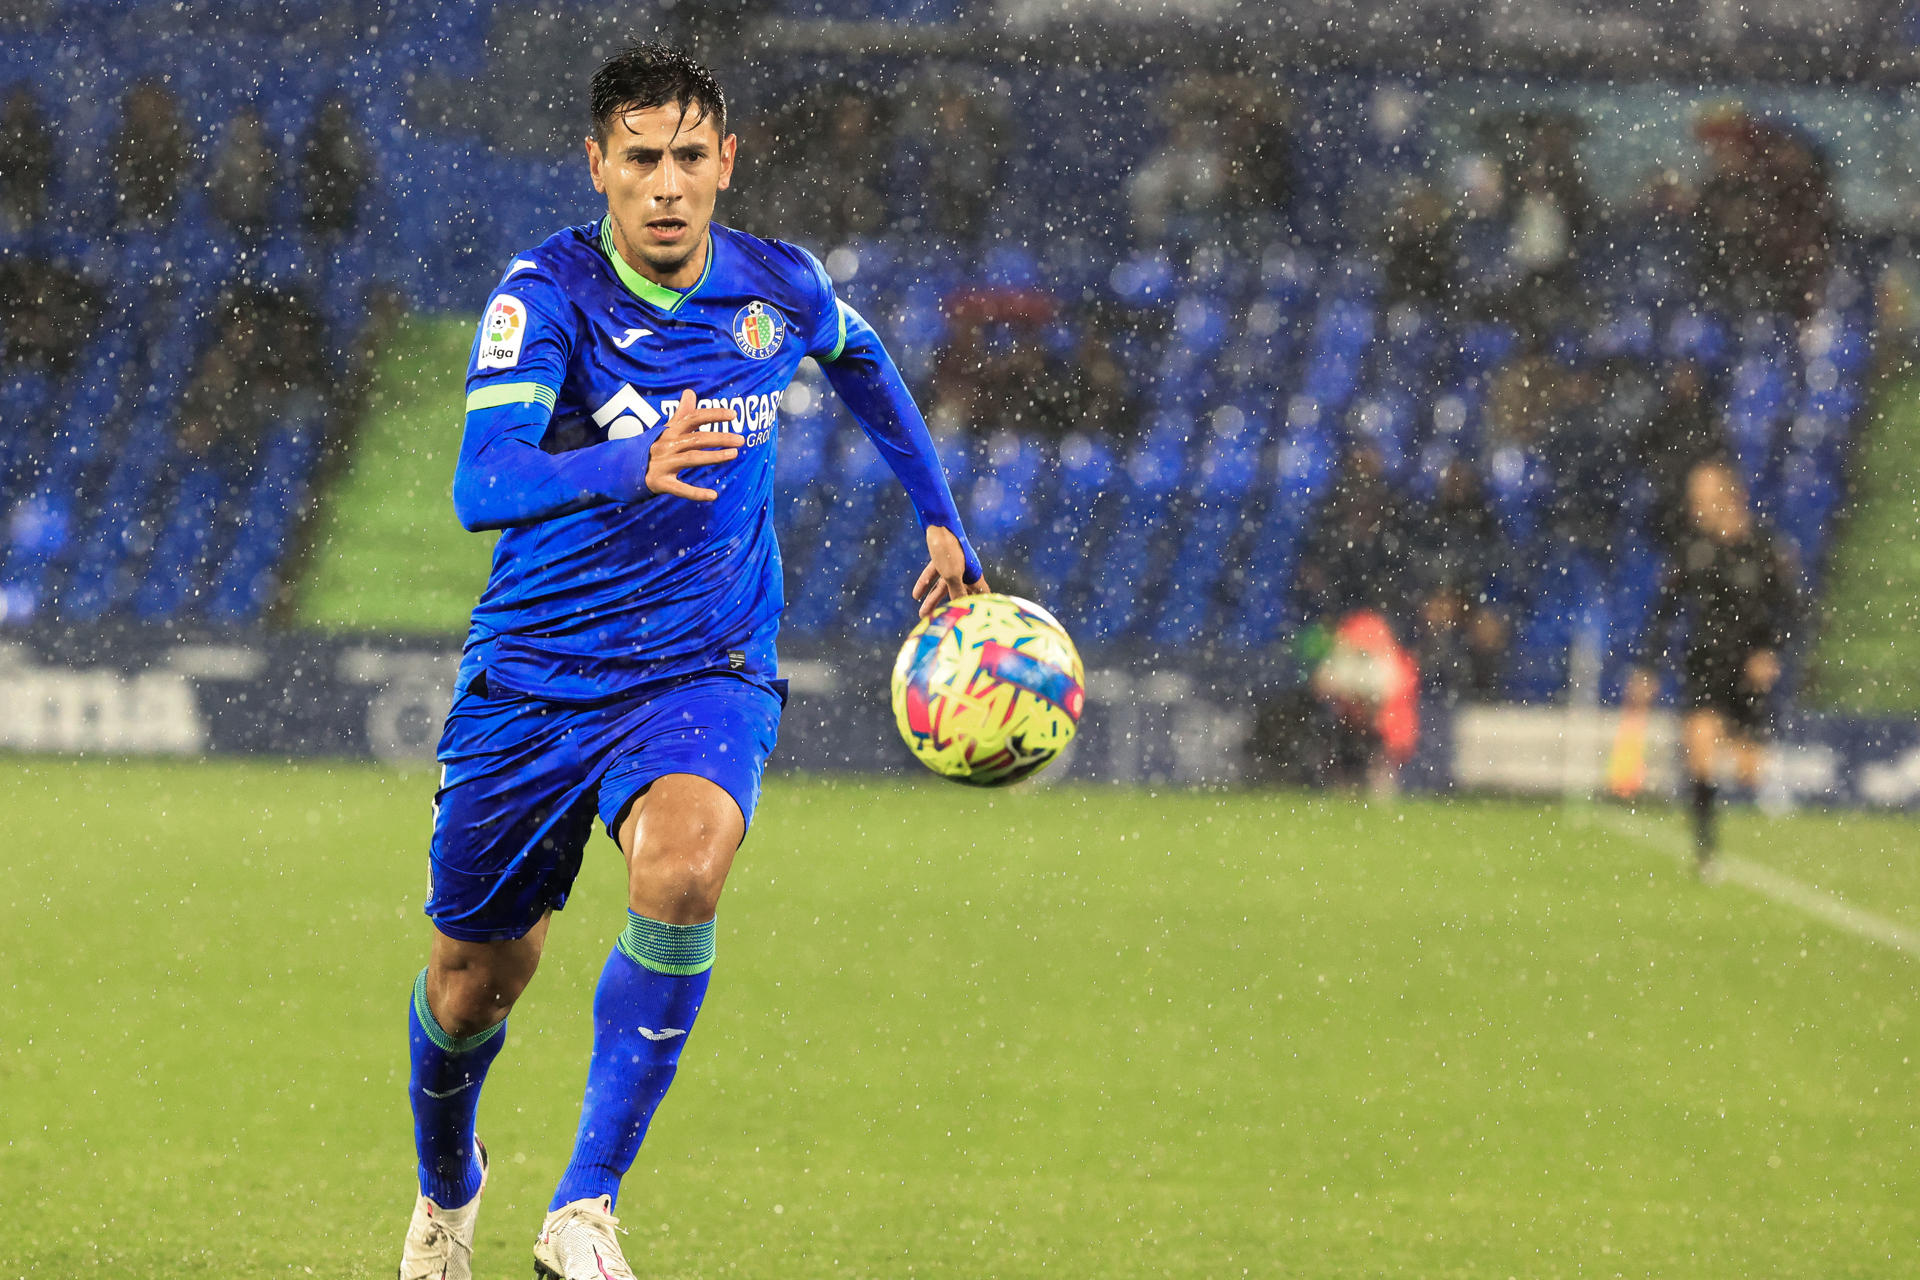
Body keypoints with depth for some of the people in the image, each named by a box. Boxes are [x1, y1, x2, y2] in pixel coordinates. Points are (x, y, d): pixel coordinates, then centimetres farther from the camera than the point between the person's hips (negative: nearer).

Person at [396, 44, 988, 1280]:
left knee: (682, 866, -32)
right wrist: (635, 464, -48)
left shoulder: (781, 289, -4)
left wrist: (942, 520, 29)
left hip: (705, 671, 1)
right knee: (476, 974, 11)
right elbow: (482, 483, -31)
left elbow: (863, 359, 23)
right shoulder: (548, 292, -16)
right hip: (535, 669, -1)